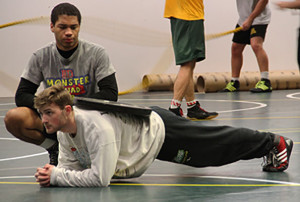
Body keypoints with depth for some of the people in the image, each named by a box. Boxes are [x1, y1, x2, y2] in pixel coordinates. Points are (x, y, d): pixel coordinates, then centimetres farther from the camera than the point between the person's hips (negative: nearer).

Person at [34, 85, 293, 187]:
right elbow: (71, 165, -4)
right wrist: (51, 174, -26)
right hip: (142, 123, 7)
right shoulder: (63, 129, -15)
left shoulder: (96, 127, -42)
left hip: (160, 130, -7)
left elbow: (100, 177, -44)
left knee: (222, 144, 14)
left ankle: (275, 143, 37)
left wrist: (57, 176, -41)